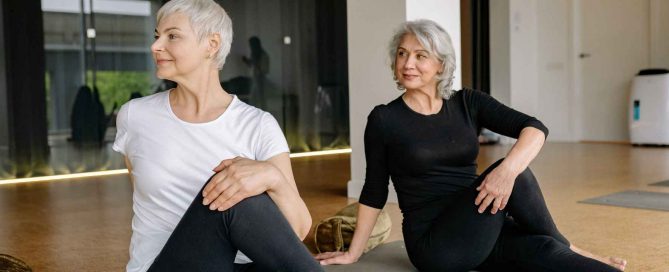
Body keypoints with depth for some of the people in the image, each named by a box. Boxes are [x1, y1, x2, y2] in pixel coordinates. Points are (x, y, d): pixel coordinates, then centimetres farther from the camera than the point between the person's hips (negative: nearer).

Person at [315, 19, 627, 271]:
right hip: (433, 244, -3)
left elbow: (534, 128, -9)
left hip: (479, 233, 4)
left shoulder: (467, 103, 3)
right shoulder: (384, 119, -4)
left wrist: (509, 168, -29)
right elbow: (374, 191, 4)